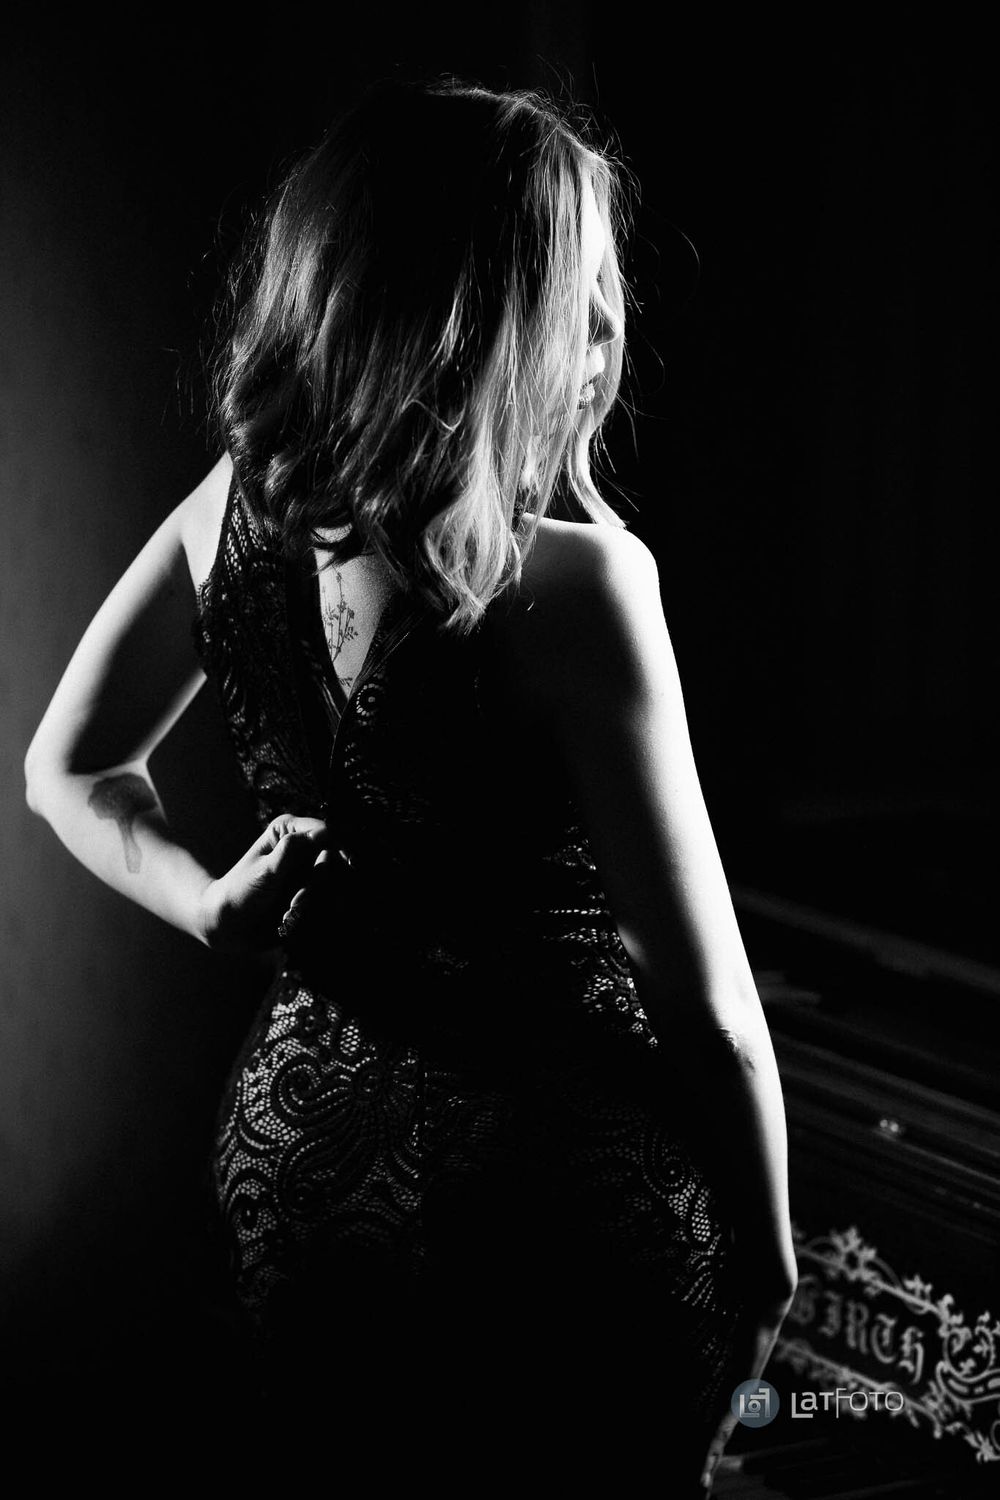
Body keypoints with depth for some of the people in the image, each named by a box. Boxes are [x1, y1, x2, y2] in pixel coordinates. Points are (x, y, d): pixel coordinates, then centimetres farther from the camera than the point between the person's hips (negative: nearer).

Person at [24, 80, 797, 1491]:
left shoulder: (234, 509, -6)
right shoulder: (571, 584, -25)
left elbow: (70, 768, 12)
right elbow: (709, 1013, -20)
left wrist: (211, 904, 1)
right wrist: (766, 1266, -6)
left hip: (297, 1142, 6)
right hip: (550, 1193, -6)